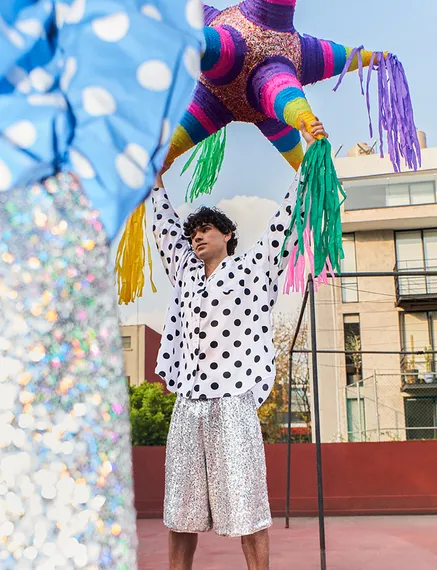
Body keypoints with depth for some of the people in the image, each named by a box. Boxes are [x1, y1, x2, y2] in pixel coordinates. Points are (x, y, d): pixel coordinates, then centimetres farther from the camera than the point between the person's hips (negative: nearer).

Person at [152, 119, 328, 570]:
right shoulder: (185, 272, 19)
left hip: (233, 402, -5)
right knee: (180, 508, 9)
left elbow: (286, 222, 3)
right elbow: (166, 227, 32)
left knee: (244, 504, -2)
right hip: (187, 403, 5)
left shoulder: (251, 268, 5)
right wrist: (157, 182, 40)